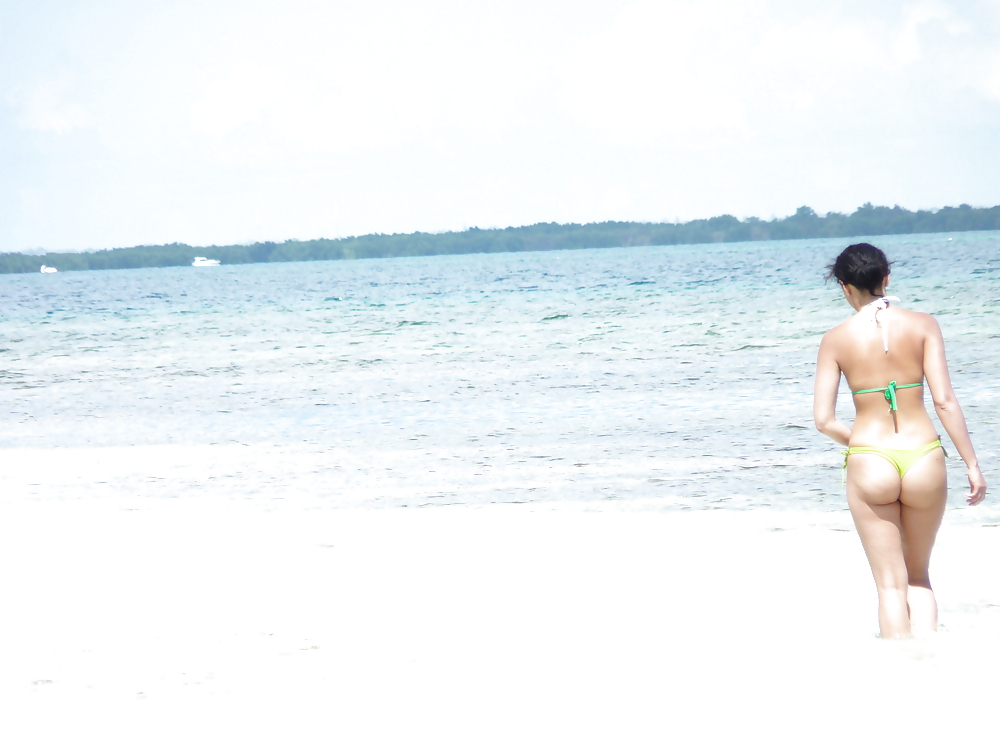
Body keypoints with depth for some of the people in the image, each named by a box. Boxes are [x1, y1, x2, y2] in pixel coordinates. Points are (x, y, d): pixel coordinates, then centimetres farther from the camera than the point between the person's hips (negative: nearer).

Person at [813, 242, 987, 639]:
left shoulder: (836, 339, -1)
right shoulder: (922, 325, -1)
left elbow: (824, 419, -3)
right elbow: (945, 401, -7)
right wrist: (972, 464, -2)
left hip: (870, 463, -1)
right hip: (924, 459, 1)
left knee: (891, 584, 7)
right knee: (919, 576, 18)